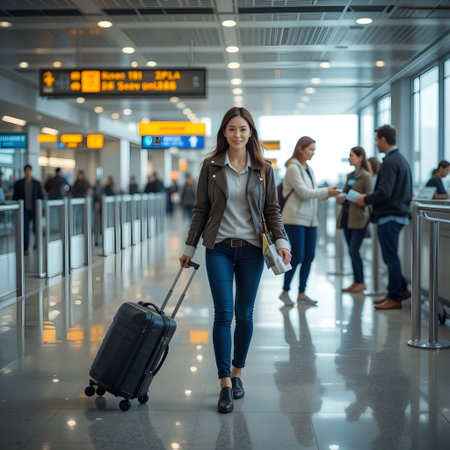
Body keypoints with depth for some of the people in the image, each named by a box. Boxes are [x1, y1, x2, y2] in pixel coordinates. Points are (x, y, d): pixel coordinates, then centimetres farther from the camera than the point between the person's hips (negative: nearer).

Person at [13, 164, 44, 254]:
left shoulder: (37, 183, 1)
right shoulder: (18, 183, 2)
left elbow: (41, 197, 3)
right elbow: (15, 197, 5)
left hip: (34, 210, 0)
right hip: (24, 210, 0)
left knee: (36, 229, 2)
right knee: (25, 229, -7)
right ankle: (25, 249, 0)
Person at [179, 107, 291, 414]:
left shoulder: (263, 169, 4)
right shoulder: (211, 166, 2)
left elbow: (272, 210, 6)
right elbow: (201, 210, 6)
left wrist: (281, 241, -7)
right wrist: (190, 247, 6)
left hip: (251, 248, 1)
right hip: (219, 247, -1)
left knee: (245, 314, 7)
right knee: (223, 314, -8)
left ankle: (237, 373, 25)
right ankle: (226, 385, -2)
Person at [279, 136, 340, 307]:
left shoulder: (309, 169, 16)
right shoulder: (293, 168, -9)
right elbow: (304, 193, -15)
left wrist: (328, 193, 1)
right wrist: (326, 192, -10)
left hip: (310, 219, 8)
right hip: (295, 219, -8)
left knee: (309, 256, 4)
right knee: (297, 256, -8)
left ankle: (302, 294, 11)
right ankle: (285, 291, 6)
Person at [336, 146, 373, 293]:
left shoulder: (366, 176, -6)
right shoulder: (350, 176, 17)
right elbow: (342, 194, 18)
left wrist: (350, 197, -22)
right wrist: (340, 197, -5)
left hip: (359, 218, -7)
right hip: (347, 217, 8)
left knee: (354, 251, -11)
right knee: (351, 251, 8)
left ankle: (361, 283, -1)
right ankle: (356, 282, 14)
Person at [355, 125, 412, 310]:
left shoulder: (390, 162, -17)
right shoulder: (402, 159, 15)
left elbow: (384, 192, -24)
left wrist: (365, 199, -8)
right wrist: (369, 197, 18)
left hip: (389, 216, -10)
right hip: (399, 213, 10)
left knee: (390, 257, -3)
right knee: (390, 256, 19)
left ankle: (394, 298, 3)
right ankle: (401, 290, 25)